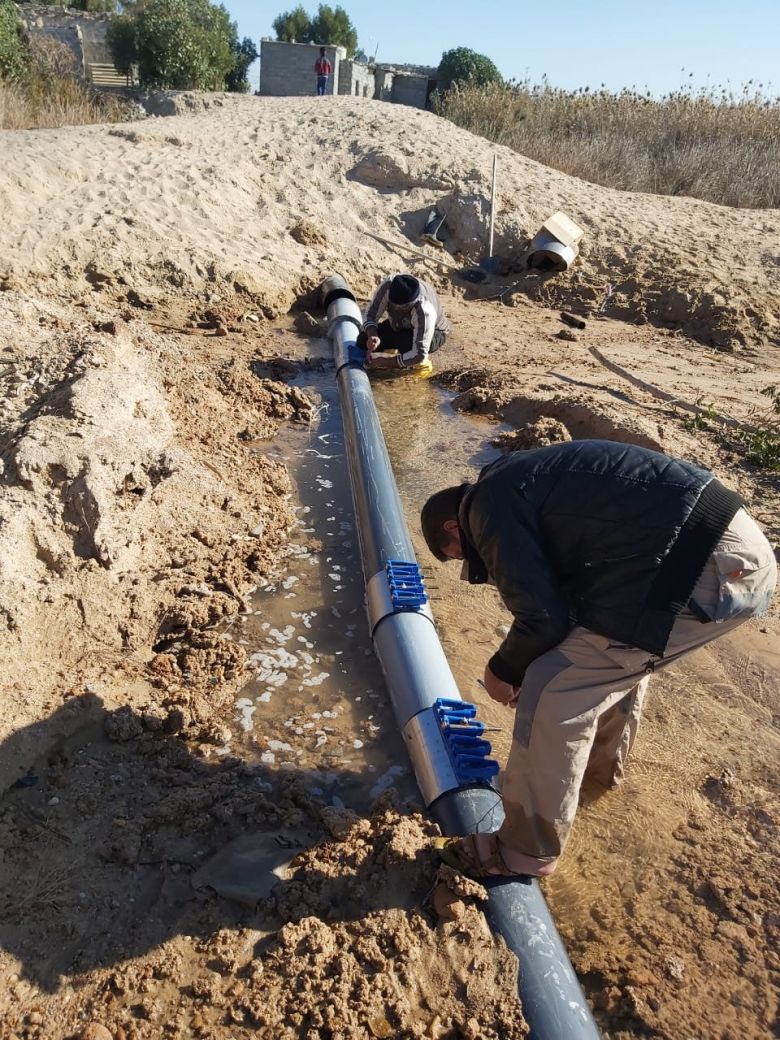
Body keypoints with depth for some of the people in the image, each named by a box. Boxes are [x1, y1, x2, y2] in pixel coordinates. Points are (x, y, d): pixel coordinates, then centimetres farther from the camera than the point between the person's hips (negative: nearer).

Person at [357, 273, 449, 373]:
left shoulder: (424, 311, -42)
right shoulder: (388, 285, -30)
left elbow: (419, 354, -39)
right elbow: (371, 316, -19)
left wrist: (385, 362, -37)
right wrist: (372, 336, -41)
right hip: (400, 325, 5)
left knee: (404, 341, -38)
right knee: (363, 341, -11)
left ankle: (423, 360, -6)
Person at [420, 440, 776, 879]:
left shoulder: (489, 506, -4)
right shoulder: (522, 479, 25)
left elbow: (542, 618, -8)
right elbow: (565, 598, 31)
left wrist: (503, 671, 12)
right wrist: (526, 667, 34)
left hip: (706, 569, -10)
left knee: (552, 693, -2)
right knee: (621, 645, 33)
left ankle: (526, 853, 16)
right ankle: (603, 762, 55)